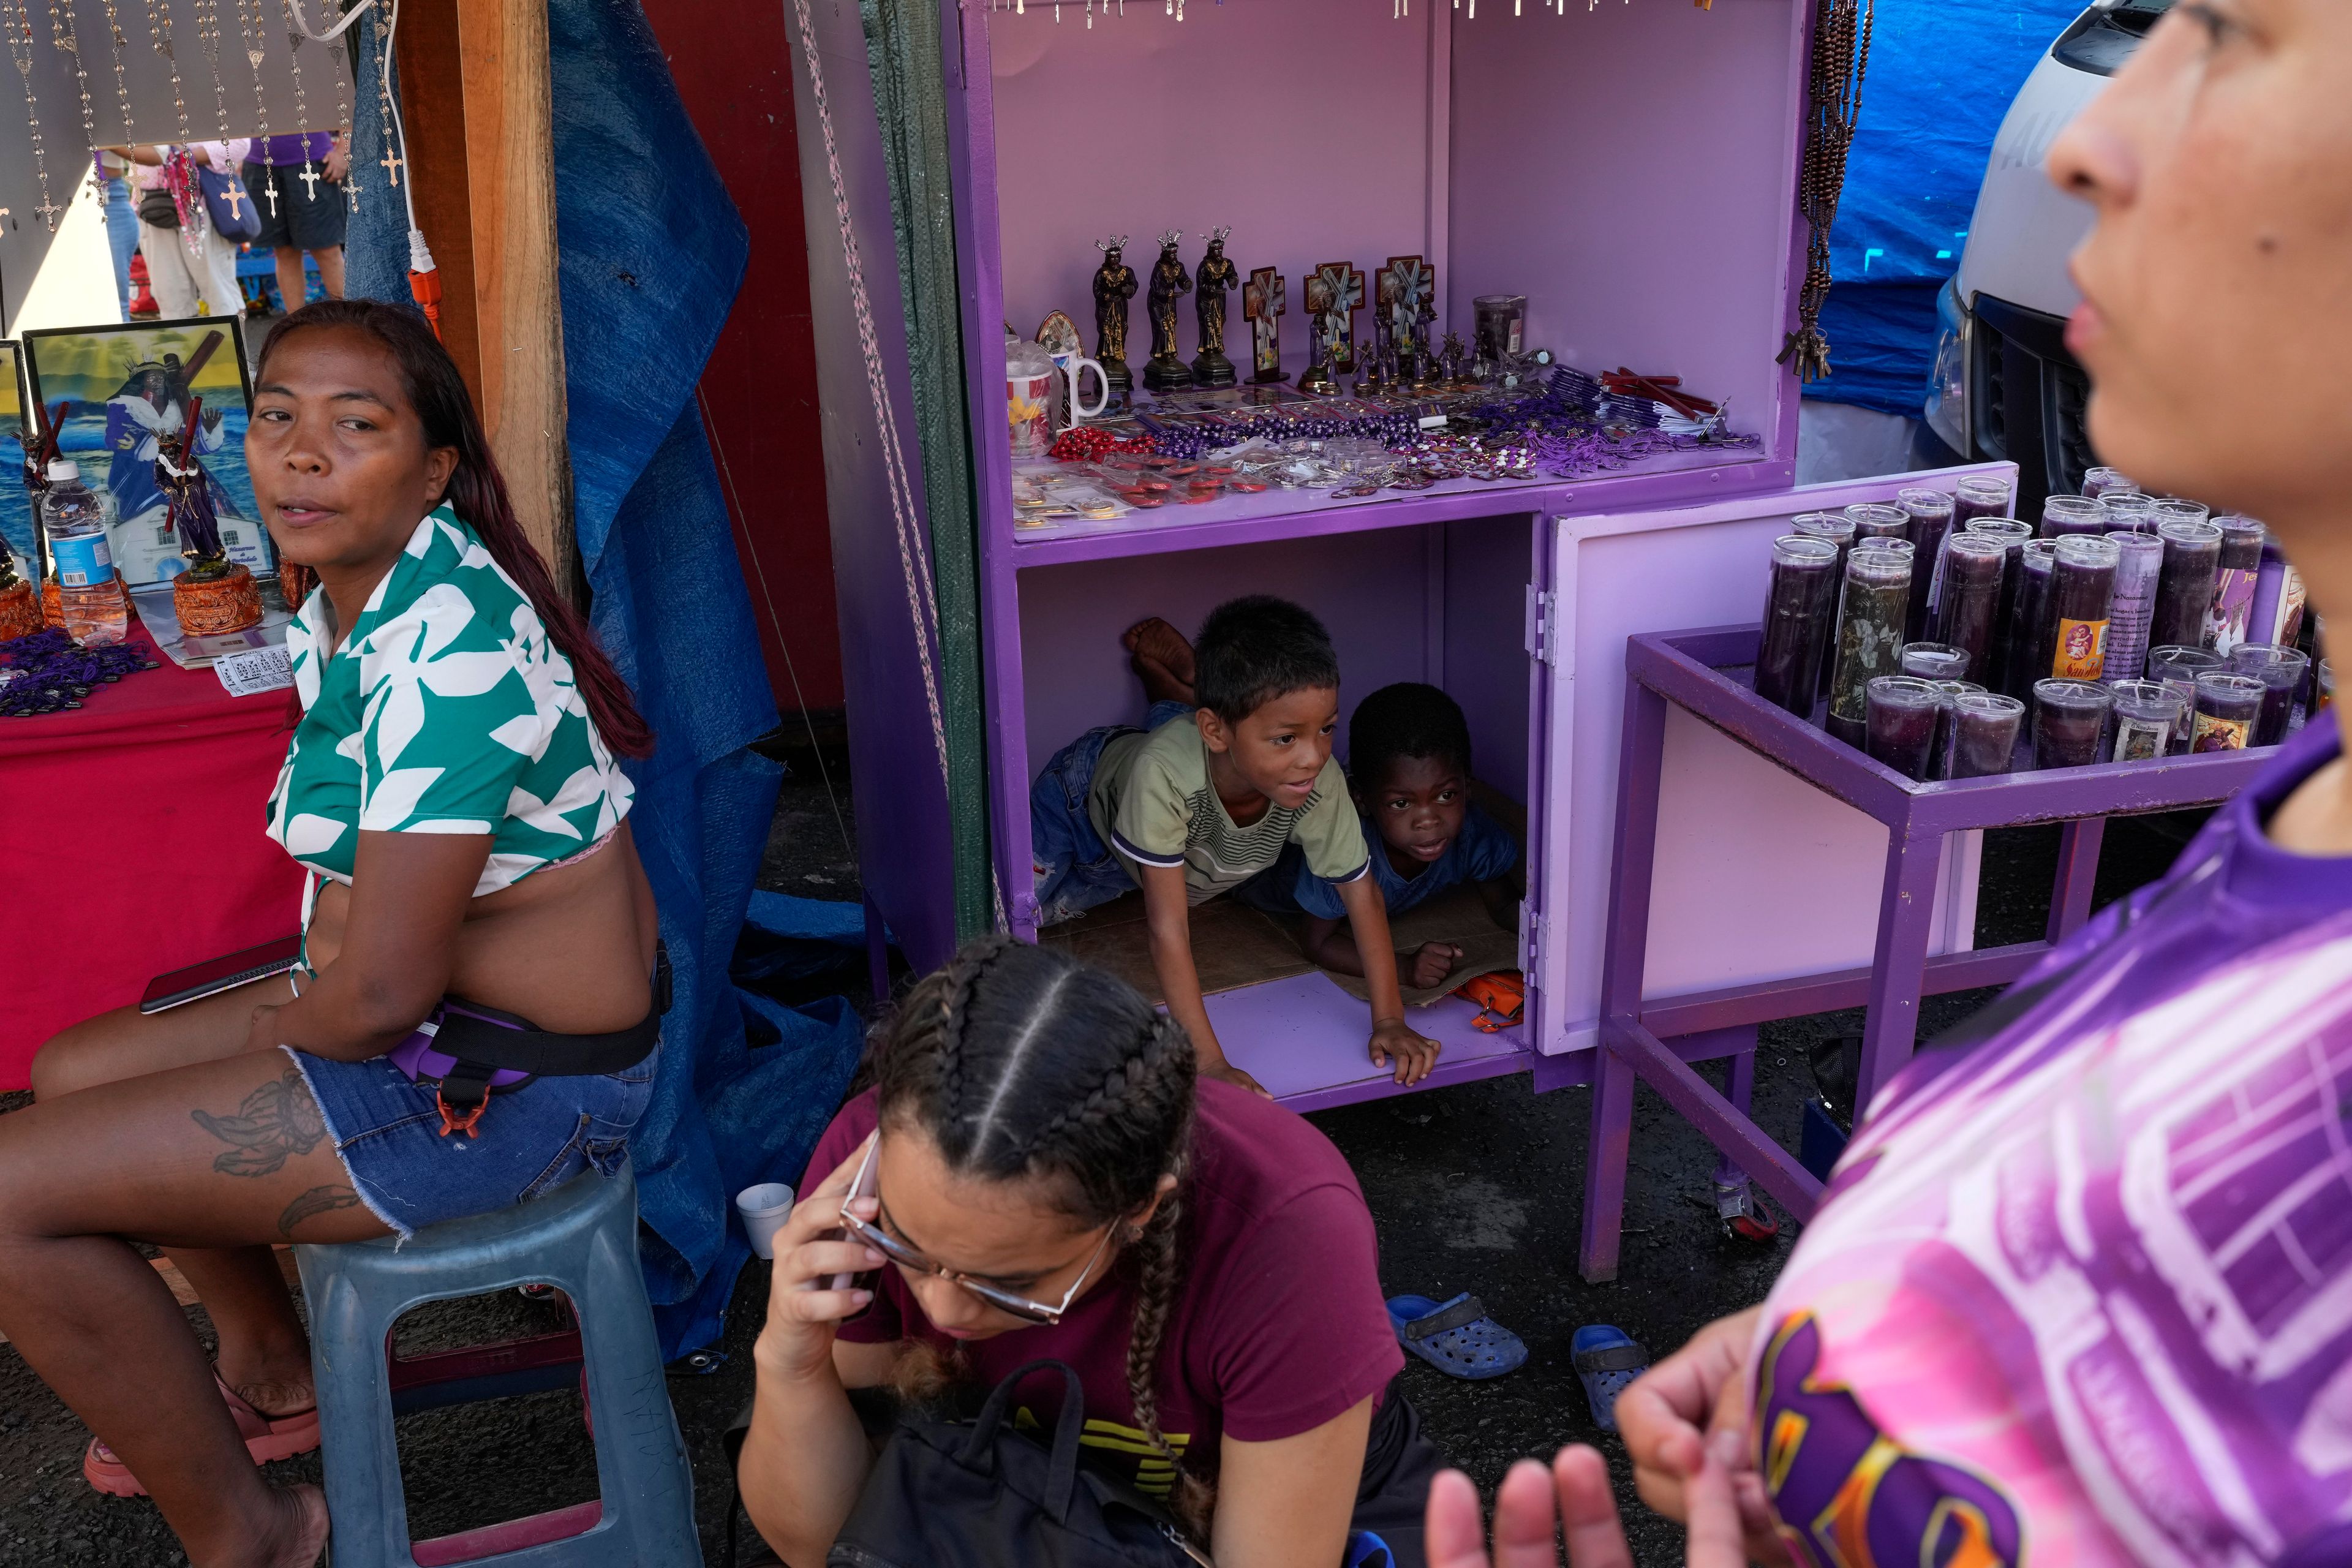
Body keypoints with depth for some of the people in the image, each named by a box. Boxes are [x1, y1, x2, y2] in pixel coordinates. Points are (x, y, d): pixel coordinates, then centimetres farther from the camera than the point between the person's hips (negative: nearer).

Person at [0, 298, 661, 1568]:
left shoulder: (445, 652, -28)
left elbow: (381, 993, -26)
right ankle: (270, 1377, 40)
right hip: (439, 1008, 10)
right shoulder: (340, 606, 4)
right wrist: (309, 991, -2)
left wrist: (285, 1031, -6)